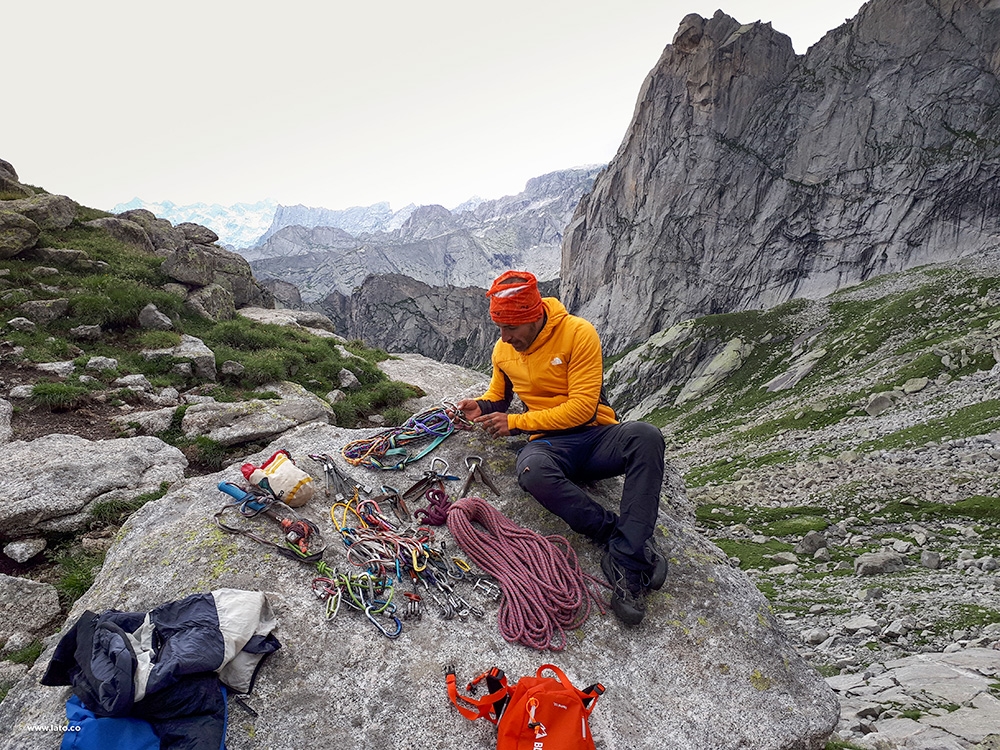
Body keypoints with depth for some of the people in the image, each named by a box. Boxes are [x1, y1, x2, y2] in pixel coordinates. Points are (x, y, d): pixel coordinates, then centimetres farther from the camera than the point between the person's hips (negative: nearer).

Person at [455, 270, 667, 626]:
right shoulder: (503, 350, 7)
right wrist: (482, 406, 0)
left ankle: (626, 563, -36)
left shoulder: (578, 332, -10)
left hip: (597, 435, -2)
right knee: (532, 470, -36)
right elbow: (498, 395, 26)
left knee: (645, 436, -36)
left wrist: (515, 422, -16)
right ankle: (631, 539, -22)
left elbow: (583, 406, -15)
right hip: (550, 444, 2)